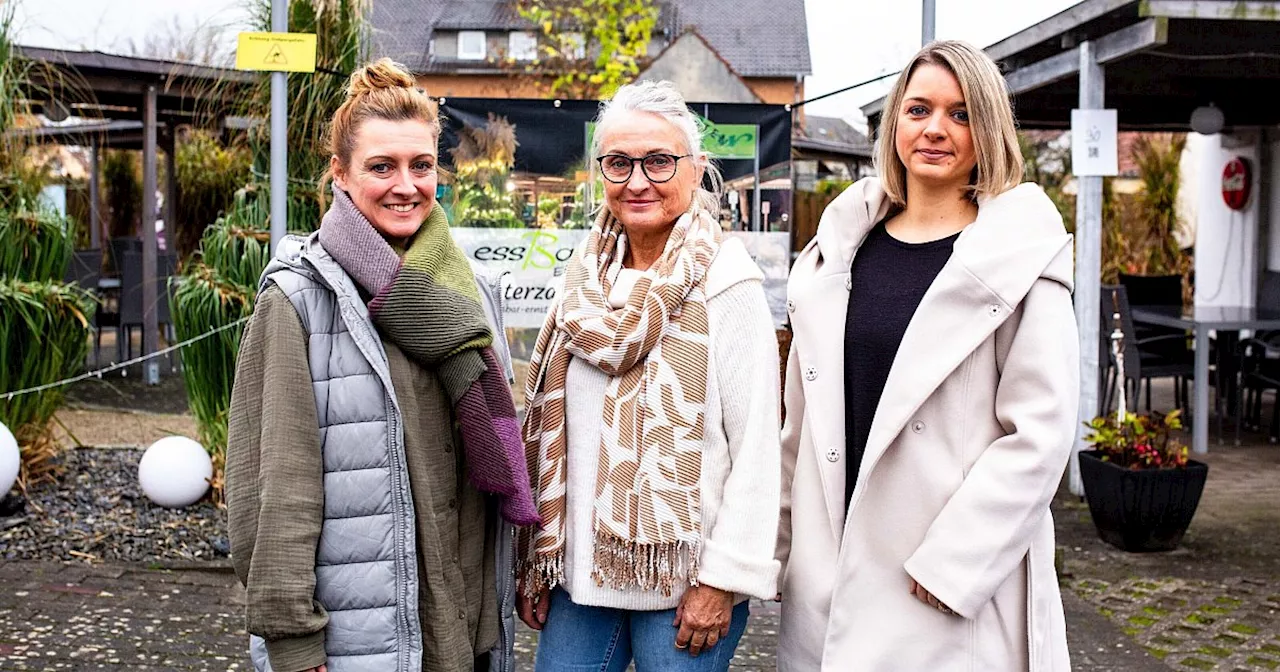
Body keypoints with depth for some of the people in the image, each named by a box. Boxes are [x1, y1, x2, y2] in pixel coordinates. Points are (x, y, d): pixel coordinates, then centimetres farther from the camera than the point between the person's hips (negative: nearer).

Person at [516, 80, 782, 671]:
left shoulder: (725, 282, -10)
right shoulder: (587, 278, 6)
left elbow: (756, 445, -12)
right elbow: (554, 432, 10)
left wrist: (723, 578, -13)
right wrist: (537, 561, 11)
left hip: (683, 578, -5)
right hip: (581, 569, 5)